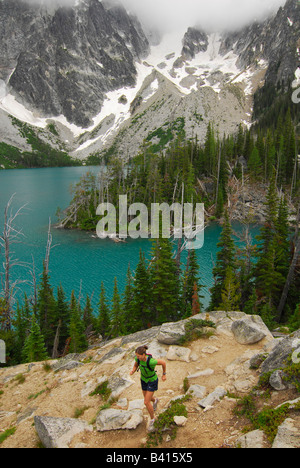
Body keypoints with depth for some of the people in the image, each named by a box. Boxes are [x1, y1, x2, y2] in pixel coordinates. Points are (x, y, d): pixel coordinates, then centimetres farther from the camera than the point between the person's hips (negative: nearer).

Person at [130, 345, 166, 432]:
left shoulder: (151, 361, -41)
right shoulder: (138, 358, -24)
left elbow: (163, 363, -24)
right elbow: (135, 365, -3)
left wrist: (164, 374, -11)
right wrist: (132, 371, -25)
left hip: (152, 381, -5)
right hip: (144, 379, 5)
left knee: (146, 402, -5)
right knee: (147, 398, 25)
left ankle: (152, 419, 24)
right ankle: (155, 400, 61)